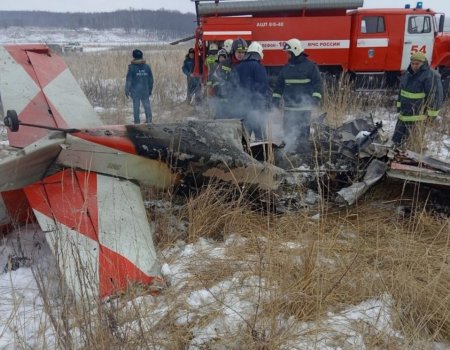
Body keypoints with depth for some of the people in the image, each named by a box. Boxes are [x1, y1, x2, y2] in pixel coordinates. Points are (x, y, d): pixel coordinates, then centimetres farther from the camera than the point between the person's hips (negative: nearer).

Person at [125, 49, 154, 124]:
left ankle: (137, 121, 6)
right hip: (145, 90, 3)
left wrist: (127, 91, -1)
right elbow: (151, 80, 9)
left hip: (135, 90, -3)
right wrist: (150, 90, 19)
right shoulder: (147, 67, 3)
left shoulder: (132, 67, -8)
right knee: (147, 104, 9)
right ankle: (149, 119, 6)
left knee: (136, 106, 3)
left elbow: (129, 80, -7)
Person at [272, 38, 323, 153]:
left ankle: (303, 151, 1)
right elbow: (279, 83, 20)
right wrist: (276, 97, 13)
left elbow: (318, 83, -6)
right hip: (289, 107, 6)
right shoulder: (286, 68, 14)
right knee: (288, 129, 6)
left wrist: (316, 97, -17)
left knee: (303, 131, -4)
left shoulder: (310, 66, -2)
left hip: (304, 107, -5)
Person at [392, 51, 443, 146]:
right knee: (397, 137, 17)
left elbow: (435, 95, -17)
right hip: (405, 111, 8)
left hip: (418, 113, -8)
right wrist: (399, 104, 23)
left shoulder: (431, 76, -17)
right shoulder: (407, 73, 9)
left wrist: (432, 113, -16)